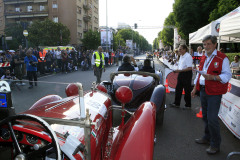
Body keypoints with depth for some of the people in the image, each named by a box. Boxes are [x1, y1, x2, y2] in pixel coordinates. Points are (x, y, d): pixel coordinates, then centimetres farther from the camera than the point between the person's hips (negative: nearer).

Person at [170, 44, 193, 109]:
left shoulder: (188, 56, -17)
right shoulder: (181, 56, 12)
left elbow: (189, 68, -24)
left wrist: (180, 70, -25)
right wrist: (177, 70, 6)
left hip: (186, 74, -9)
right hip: (181, 74, 9)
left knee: (187, 91, 3)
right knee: (178, 89, 13)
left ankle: (188, 105, 17)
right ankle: (176, 103, 24)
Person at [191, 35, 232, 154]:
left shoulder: (222, 58, -8)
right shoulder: (203, 58, 14)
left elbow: (227, 75, -14)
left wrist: (212, 77, -28)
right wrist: (195, 88, 18)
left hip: (214, 93, -7)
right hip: (203, 91, 7)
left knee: (212, 119, -5)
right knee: (205, 117, 17)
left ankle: (215, 144, 12)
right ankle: (207, 137, 34)